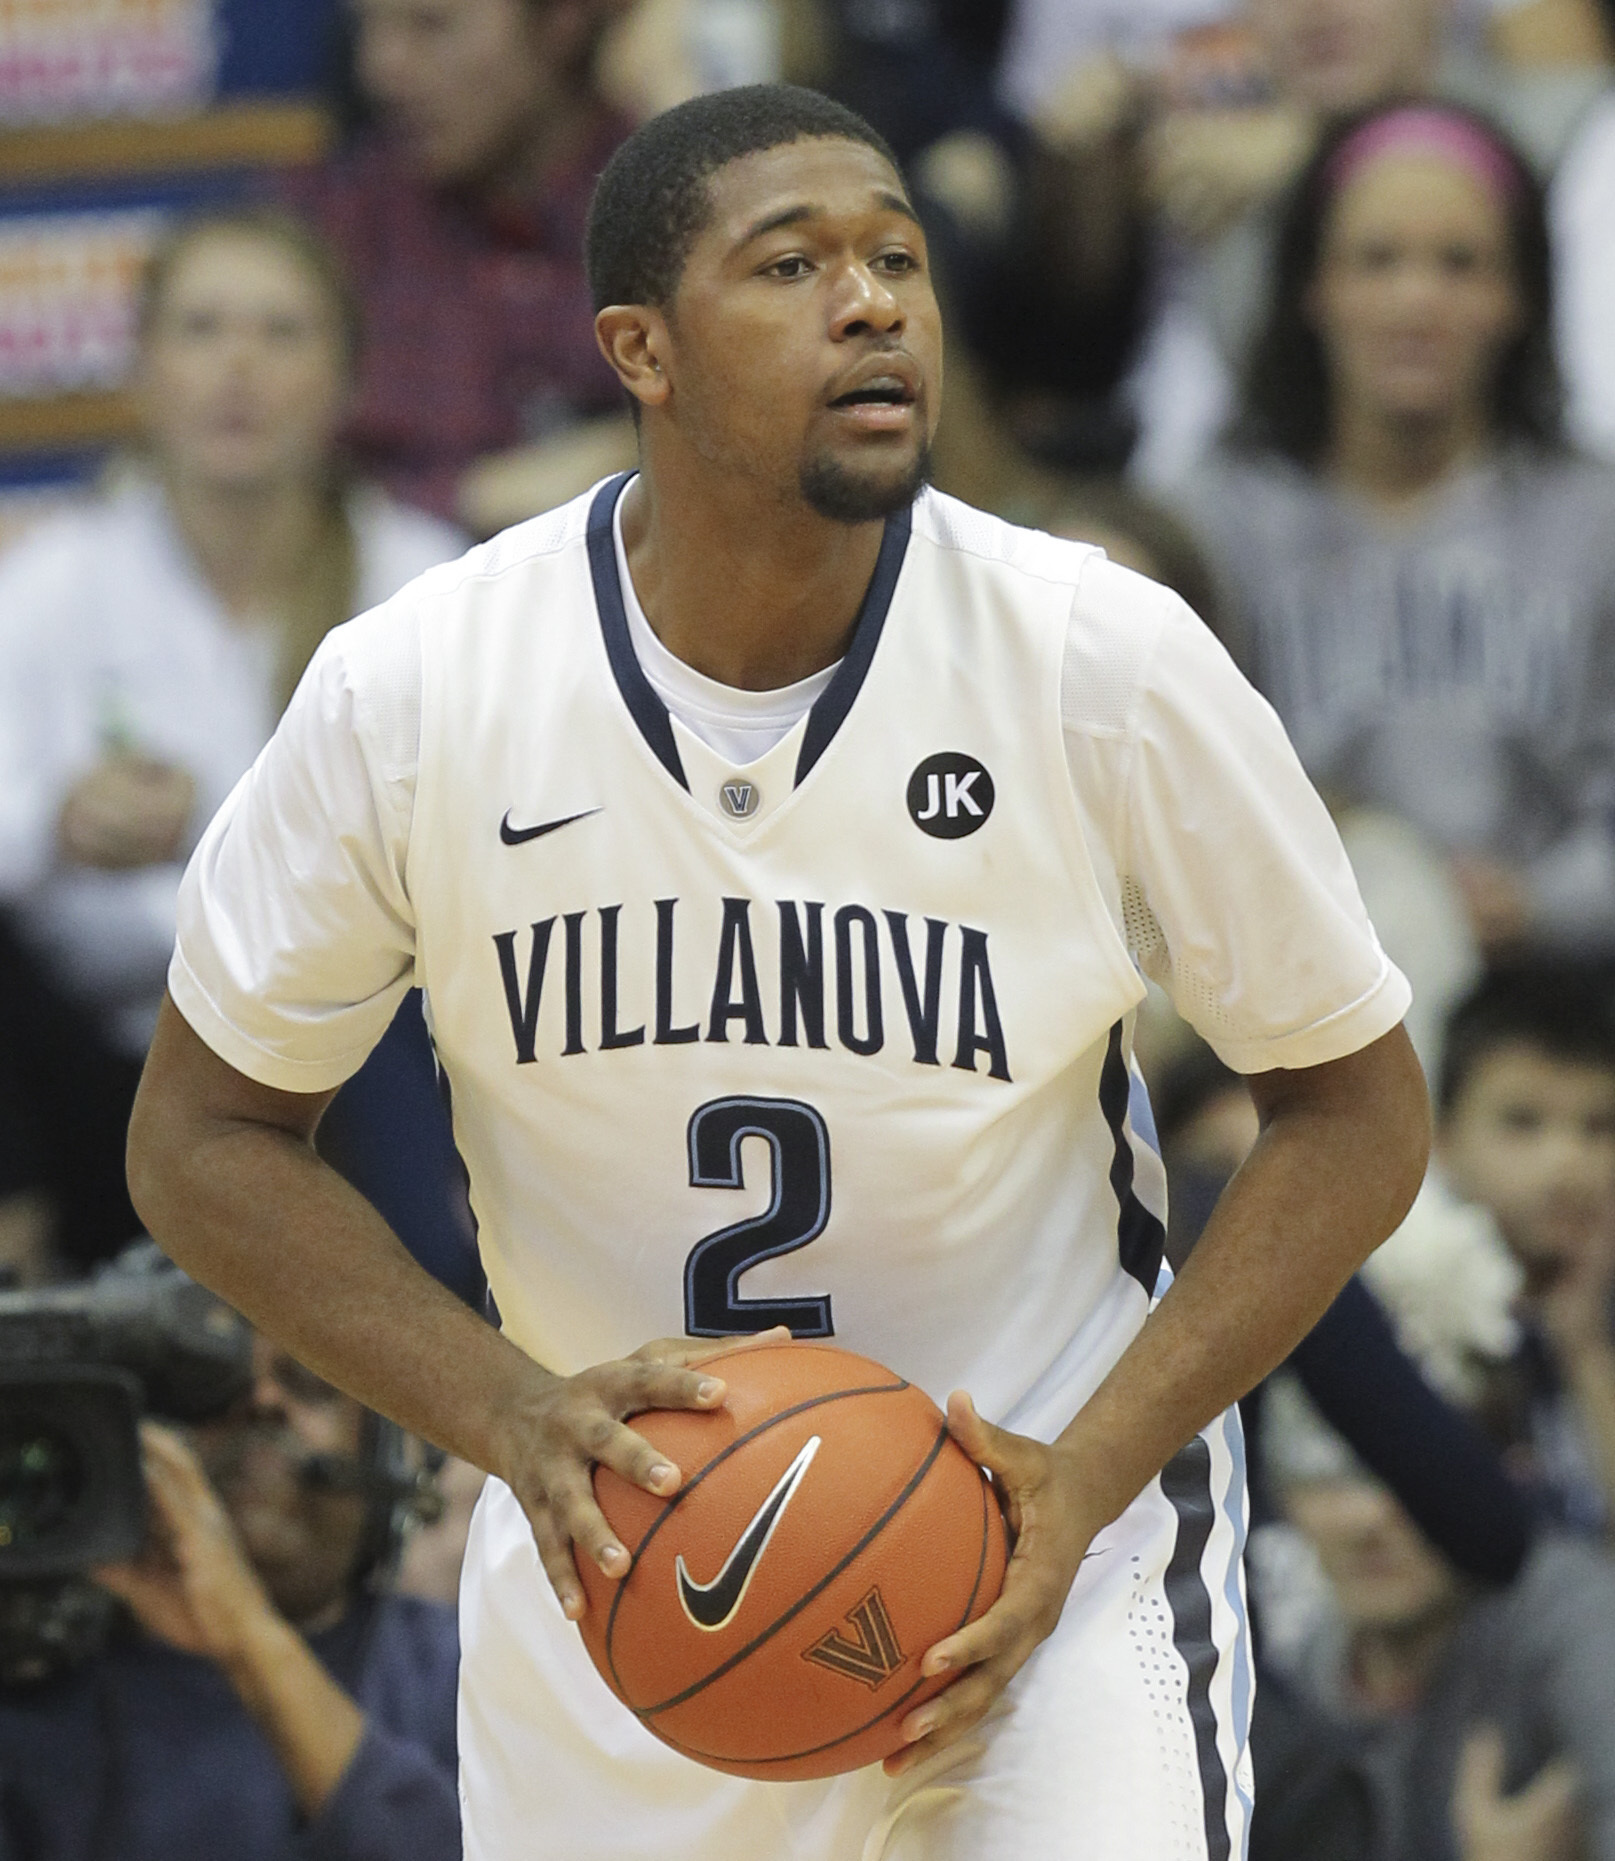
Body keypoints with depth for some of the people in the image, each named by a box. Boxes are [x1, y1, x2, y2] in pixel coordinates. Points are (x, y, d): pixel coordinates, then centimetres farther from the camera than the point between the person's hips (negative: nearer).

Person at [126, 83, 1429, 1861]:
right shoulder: (410, 694, -12)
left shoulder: (1109, 663, -14)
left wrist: (1089, 1478, -16)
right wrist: (510, 1414, -16)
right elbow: (203, 1137, -1)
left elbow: (1352, 1109, -4)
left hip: (1039, 1524, -2)